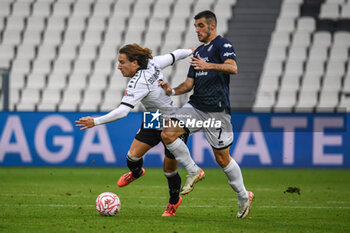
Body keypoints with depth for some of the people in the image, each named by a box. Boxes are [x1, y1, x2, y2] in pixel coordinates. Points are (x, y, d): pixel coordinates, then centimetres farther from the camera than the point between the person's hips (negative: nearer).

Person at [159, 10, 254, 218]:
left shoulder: (223, 44, -3)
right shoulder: (199, 52, 21)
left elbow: (233, 68, -22)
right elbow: (189, 83, 20)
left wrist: (208, 66, -36)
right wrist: (172, 91, 1)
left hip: (217, 109, -7)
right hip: (196, 106, 7)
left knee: (222, 158, -1)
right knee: (167, 134, -12)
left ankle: (244, 197, 17)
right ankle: (194, 172, 3)